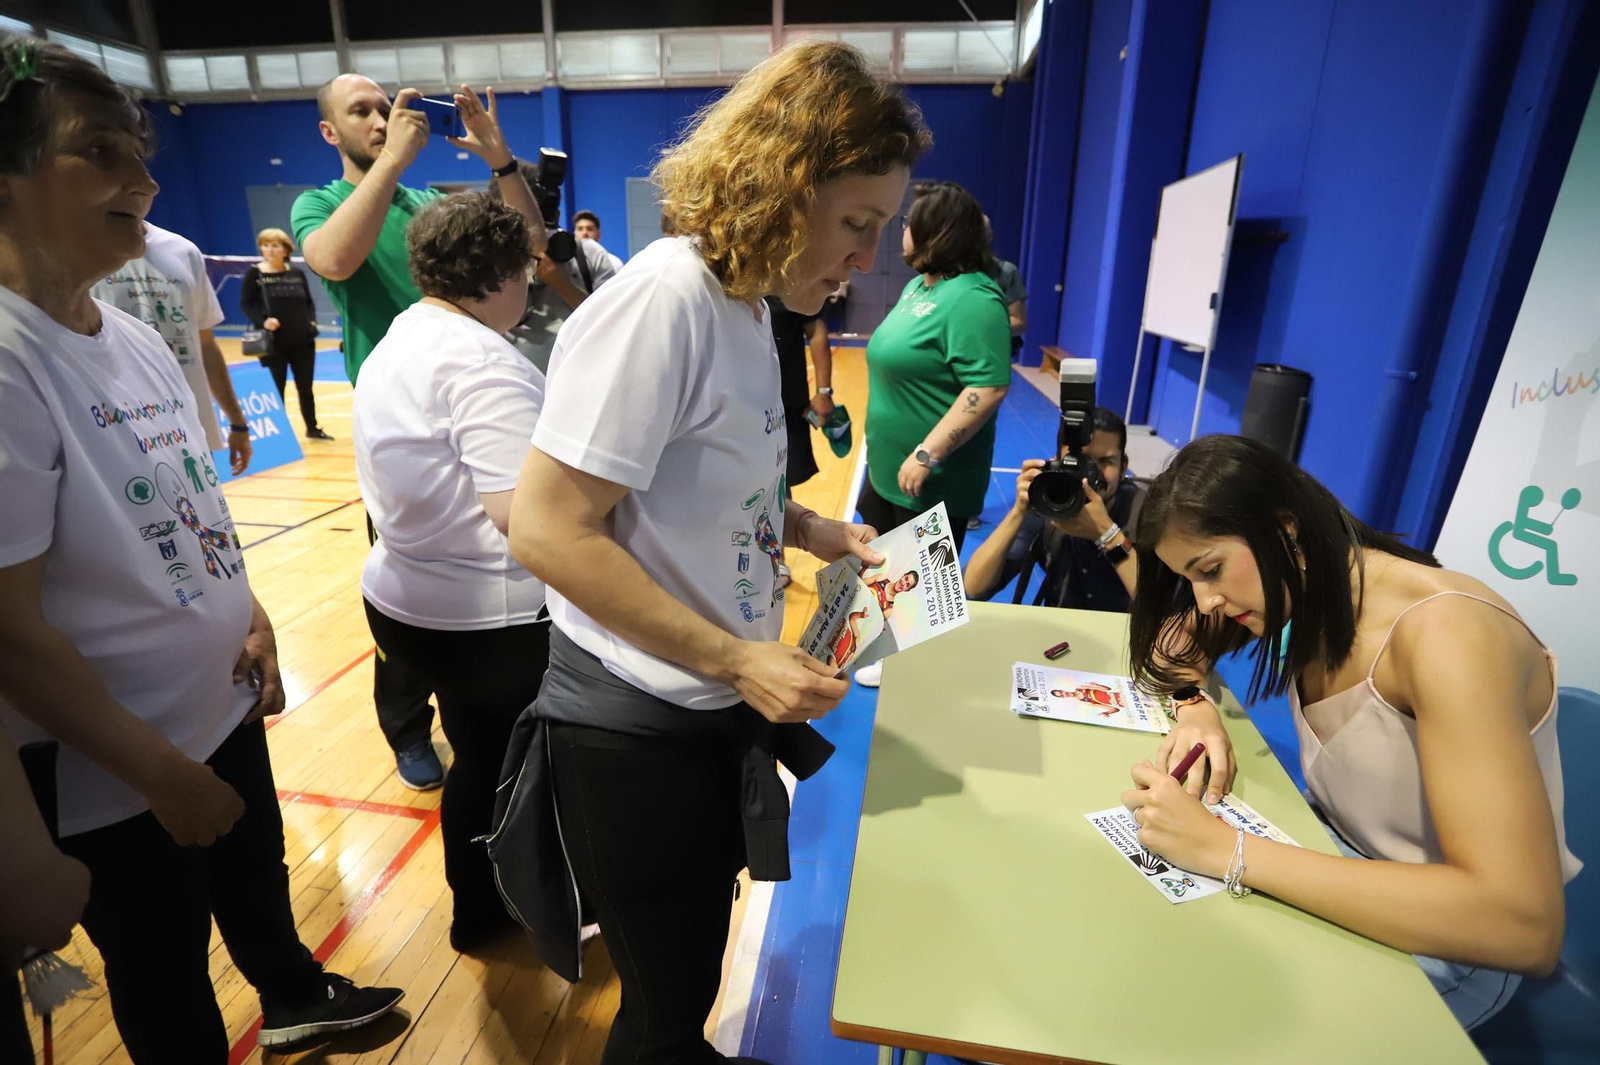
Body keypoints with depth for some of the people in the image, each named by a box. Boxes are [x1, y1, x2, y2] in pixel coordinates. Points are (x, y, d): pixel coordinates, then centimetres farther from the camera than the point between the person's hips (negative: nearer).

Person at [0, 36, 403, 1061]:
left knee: (257, 878, 30)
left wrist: (251, 616, 1)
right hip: (117, 772, -7)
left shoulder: (136, 335, 2)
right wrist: (161, 773, -16)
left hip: (225, 704, 8)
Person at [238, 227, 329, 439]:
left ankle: (312, 428, 23)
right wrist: (262, 321, -19)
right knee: (276, 389, 4)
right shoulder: (254, 274, -1)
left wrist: (312, 321, -3)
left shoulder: (297, 273, 7)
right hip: (273, 343, -2)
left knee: (305, 387, 10)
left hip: (302, 340, 3)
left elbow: (309, 302, 14)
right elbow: (245, 304, -2)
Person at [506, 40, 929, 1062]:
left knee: (691, 969, 29)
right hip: (637, 728, -8)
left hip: (717, 708, 8)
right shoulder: (663, 299, -22)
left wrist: (812, 531, 2)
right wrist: (735, 659, -23)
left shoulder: (745, 300, 4)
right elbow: (549, 529, -25)